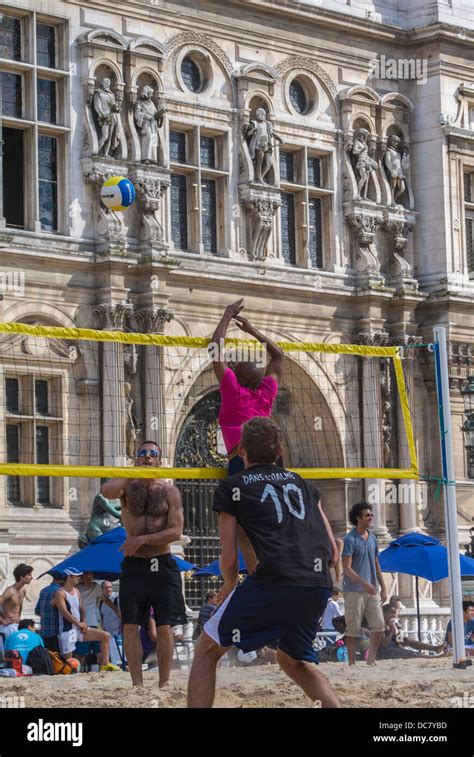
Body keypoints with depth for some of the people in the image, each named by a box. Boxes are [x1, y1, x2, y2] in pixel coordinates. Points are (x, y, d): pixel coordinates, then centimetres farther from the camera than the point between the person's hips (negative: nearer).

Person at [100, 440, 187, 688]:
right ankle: (137, 684, 6)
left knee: (164, 628, -1)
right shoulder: (128, 487, 5)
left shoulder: (169, 491, 2)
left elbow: (176, 532, -7)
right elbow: (106, 491, -20)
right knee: (130, 626, -1)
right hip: (134, 565, 1)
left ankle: (164, 684, 7)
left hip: (163, 566, -1)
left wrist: (141, 540, -13)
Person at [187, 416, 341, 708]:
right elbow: (333, 553, 22)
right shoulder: (302, 484, 25)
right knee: (294, 660, 28)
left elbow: (229, 559, 9)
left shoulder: (230, 487, 13)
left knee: (207, 650, 12)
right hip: (319, 587, 5)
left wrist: (230, 584, 29)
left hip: (273, 581, -5)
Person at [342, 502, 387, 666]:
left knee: (379, 626, 1)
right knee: (353, 629, -2)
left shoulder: (372, 539, 13)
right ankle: (352, 663, 3)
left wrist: (383, 587, 14)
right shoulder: (350, 539, -9)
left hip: (371, 591, 7)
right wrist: (364, 583, -24)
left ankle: (371, 658, 12)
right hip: (354, 591, -7)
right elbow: (347, 567, -15)